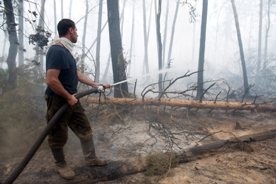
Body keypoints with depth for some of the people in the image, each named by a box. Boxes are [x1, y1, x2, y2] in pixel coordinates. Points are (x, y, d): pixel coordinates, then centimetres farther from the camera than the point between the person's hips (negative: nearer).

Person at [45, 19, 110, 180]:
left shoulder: (66, 50, 10)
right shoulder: (57, 50, -22)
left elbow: (77, 74, 15)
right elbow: (51, 80, -28)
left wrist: (97, 85, 15)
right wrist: (69, 97, -19)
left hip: (71, 99, 10)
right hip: (58, 101, -10)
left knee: (85, 128, 15)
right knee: (59, 136, 9)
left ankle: (91, 159, 30)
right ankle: (61, 165, 30)